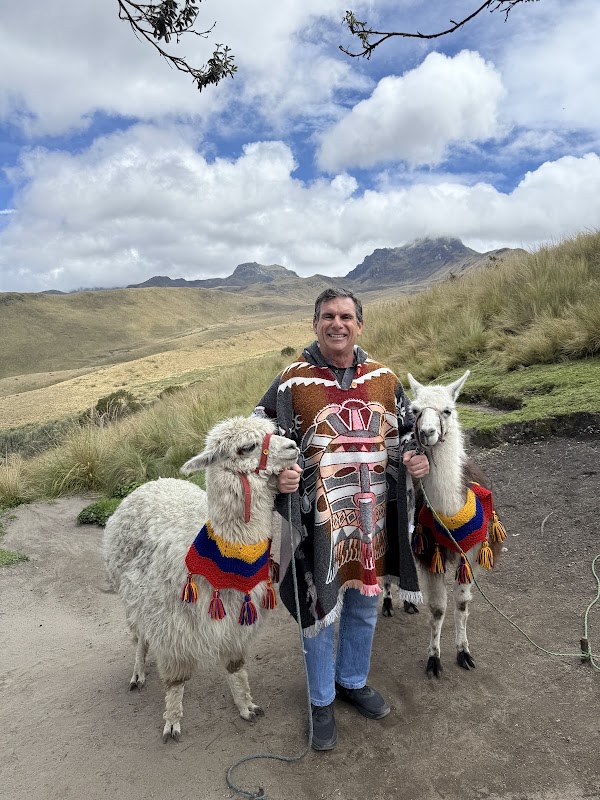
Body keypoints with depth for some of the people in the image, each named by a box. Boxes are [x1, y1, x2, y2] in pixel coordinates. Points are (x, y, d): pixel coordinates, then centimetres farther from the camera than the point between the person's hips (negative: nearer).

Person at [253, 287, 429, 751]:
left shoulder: (385, 379, 2)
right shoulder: (292, 383, -10)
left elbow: (404, 435, 15)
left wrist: (415, 459, -5)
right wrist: (280, 475, -24)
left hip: (372, 520, 4)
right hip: (319, 524, -4)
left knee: (364, 607, 21)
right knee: (320, 612, 12)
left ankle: (354, 681, 47)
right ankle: (322, 702, 36)